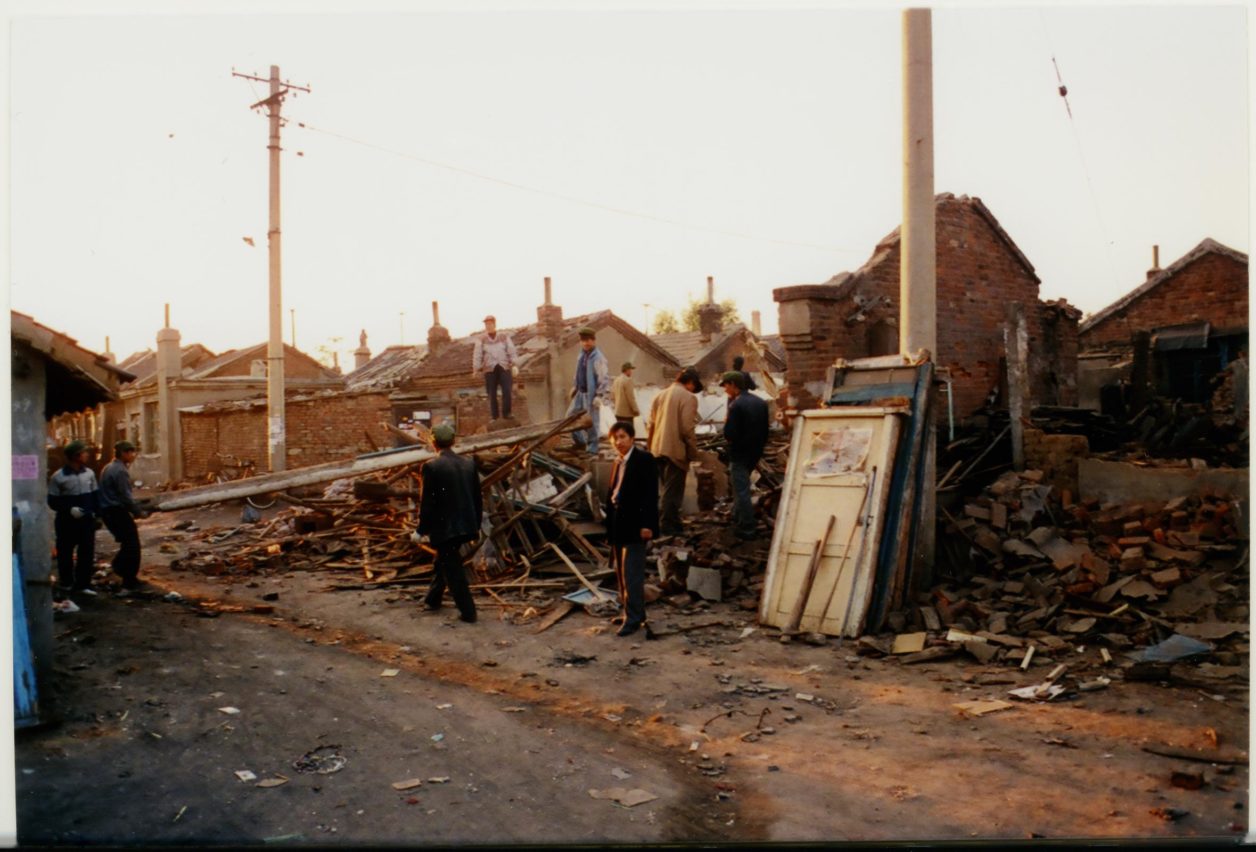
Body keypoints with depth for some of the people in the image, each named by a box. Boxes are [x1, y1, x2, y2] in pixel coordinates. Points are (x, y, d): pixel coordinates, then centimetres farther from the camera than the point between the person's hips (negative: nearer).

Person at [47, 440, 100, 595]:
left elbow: (95, 495, 13)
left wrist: (95, 512, 5)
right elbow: (52, 501, -8)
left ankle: (83, 584, 9)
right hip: (66, 522, -3)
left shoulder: (89, 473, 4)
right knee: (65, 553, 9)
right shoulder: (58, 477, -10)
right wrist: (69, 509, -19)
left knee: (87, 553, 2)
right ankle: (66, 583, 24)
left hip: (87, 520, 4)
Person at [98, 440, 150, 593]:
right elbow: (125, 496, -20)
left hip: (107, 511, 9)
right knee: (132, 546, -2)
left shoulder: (108, 468, 14)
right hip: (117, 511, -9)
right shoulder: (120, 471, -16)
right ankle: (129, 583, 0)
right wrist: (139, 511, -9)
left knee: (127, 542, 24)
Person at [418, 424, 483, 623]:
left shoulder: (432, 467, -14)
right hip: (466, 524, 6)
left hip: (443, 526, -6)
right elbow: (478, 498, 7)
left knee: (452, 569, 4)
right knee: (444, 562, 24)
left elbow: (427, 502, -12)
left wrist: (422, 530, -2)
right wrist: (477, 525, 18)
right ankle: (432, 600, 38)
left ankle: (467, 612, 6)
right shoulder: (469, 464, 2)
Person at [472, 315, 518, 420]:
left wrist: (514, 365, -9)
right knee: (492, 394, -2)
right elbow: (477, 355, 3)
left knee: (506, 390, -15)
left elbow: (512, 352, 4)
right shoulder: (481, 340, 6)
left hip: (504, 368, 0)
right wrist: (476, 370, -3)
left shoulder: (505, 337, 9)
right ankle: (494, 417, 3)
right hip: (489, 369, 0)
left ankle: (506, 414, -8)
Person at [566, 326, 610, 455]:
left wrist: (600, 395, -24)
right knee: (571, 415, 14)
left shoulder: (598, 358, -17)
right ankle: (580, 442, 27)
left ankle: (592, 449, 10)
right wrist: (574, 386, 17)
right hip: (580, 392, 9)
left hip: (591, 395, -9)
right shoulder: (581, 355, 9)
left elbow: (605, 378, -20)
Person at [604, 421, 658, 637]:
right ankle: (629, 611, 25)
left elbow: (651, 494, -15)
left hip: (634, 524, -8)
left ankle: (634, 618, -2)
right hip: (618, 523, 8)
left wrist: (647, 524, -20)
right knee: (621, 572, 14)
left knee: (631, 572, -8)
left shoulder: (644, 459, -10)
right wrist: (610, 524, 13)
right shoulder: (618, 462, 14)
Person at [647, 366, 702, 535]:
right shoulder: (688, 397, -10)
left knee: (666, 489, 19)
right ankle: (669, 526, 5)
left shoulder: (660, 395, 12)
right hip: (675, 450, -7)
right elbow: (687, 428, -16)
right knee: (672, 490, 1)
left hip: (658, 450, 7)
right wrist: (693, 452, -7)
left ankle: (664, 522, 27)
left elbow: (651, 425, 13)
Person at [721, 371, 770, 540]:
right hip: (755, 452, 8)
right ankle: (738, 519, 33)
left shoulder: (736, 405, -20)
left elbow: (729, 434, -22)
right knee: (741, 487, 23)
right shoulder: (761, 403, 5)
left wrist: (726, 423, -4)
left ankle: (747, 530, 3)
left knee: (741, 491, 0)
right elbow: (765, 430, 10)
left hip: (740, 454, -8)